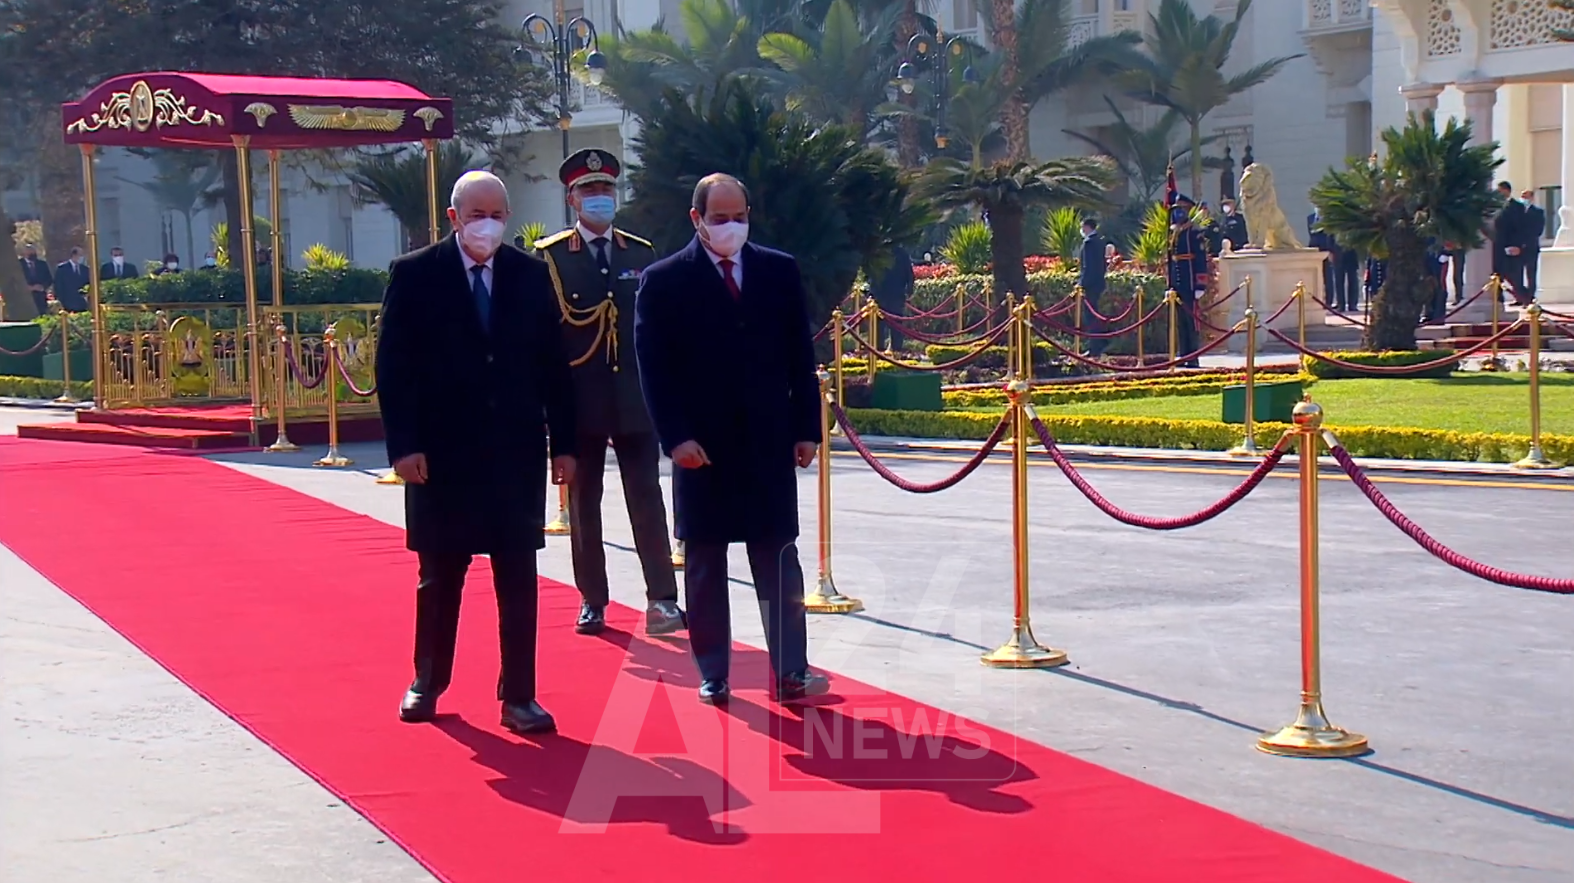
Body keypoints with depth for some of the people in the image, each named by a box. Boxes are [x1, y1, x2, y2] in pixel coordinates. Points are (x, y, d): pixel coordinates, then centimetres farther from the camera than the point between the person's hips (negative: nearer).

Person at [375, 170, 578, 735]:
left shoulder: (531, 275, 5)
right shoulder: (415, 275, -2)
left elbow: (552, 363, 7)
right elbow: (392, 366, -4)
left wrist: (563, 442, 3)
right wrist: (403, 445, -11)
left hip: (517, 451, 2)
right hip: (442, 452, -2)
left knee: (518, 580, 3)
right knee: (439, 576, 10)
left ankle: (519, 697, 9)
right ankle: (427, 683, 26)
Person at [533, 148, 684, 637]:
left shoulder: (641, 253, 10)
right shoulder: (549, 256, 0)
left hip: (637, 398, 2)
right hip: (580, 399, -1)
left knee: (647, 500, -2)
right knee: (583, 503, 5)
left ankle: (662, 599, -4)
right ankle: (592, 601, 13)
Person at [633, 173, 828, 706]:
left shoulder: (780, 271, 6)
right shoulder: (664, 281, -2)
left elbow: (800, 356, 8)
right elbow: (653, 367, -5)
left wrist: (806, 429, 3)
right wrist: (675, 437, -13)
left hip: (771, 443, 2)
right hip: (702, 447, -2)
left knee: (779, 561, 2)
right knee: (705, 566, 7)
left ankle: (791, 673, 4)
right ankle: (712, 676, 15)